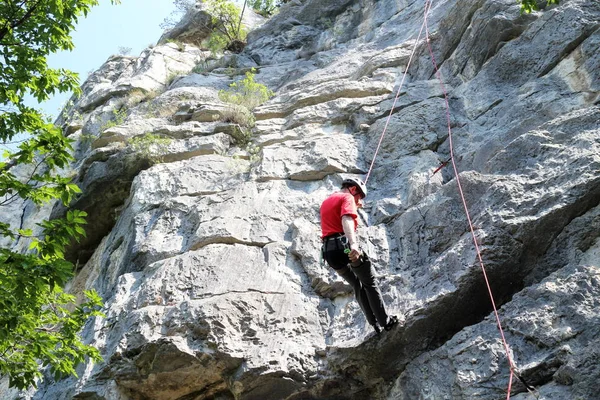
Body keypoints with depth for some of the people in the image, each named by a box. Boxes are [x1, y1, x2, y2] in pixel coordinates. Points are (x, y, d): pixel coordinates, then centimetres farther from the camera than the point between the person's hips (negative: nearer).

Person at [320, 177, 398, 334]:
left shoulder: (326, 201, 24)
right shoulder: (347, 198, -2)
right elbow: (346, 220, -23)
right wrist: (353, 244, -37)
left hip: (329, 251, 7)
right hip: (346, 246, -7)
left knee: (358, 286, 18)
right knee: (370, 283, 8)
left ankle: (375, 324, 17)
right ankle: (385, 321, 10)